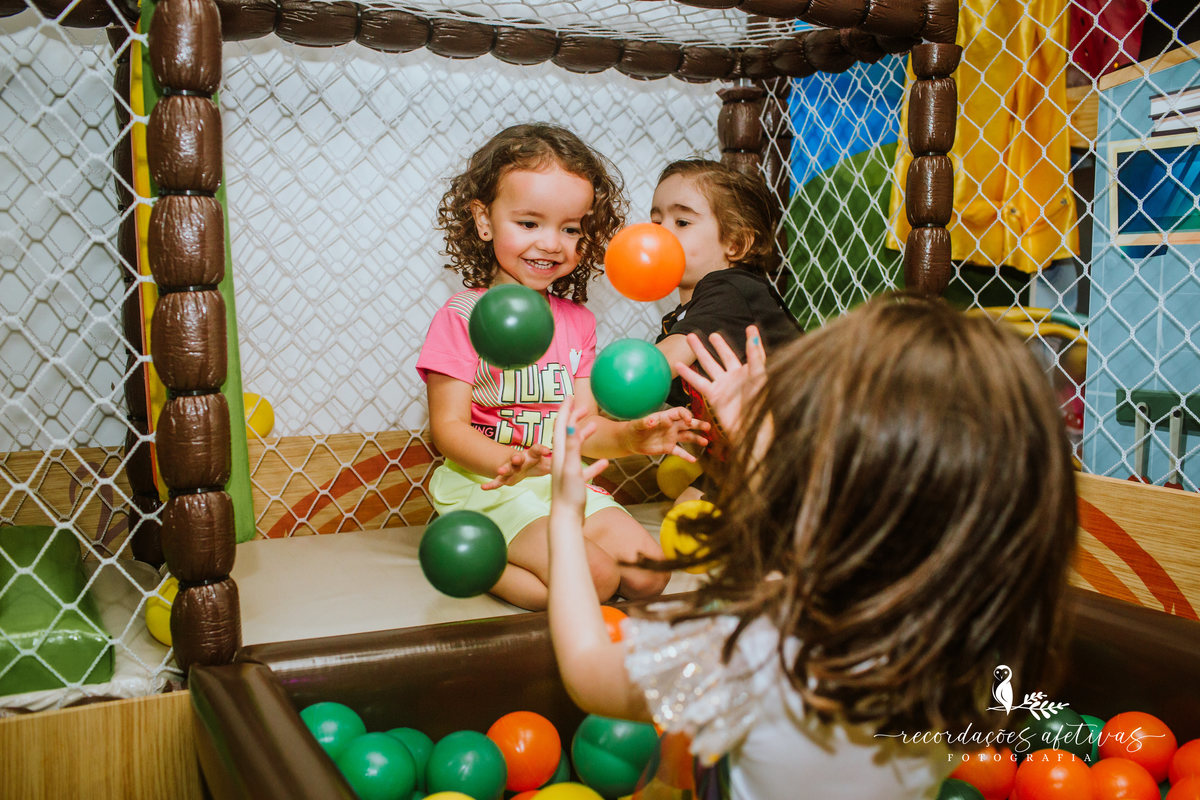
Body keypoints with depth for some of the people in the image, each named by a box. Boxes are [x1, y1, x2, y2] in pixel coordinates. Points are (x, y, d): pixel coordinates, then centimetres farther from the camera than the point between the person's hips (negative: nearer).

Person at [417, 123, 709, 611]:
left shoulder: (576, 320, 11)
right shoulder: (463, 316, -8)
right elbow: (449, 427, -13)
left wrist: (631, 436, -14)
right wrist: (506, 462, -33)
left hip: (566, 485, 7)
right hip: (489, 487, -7)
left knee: (648, 576, -7)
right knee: (594, 578, -24)